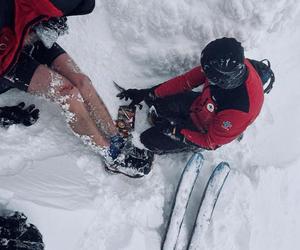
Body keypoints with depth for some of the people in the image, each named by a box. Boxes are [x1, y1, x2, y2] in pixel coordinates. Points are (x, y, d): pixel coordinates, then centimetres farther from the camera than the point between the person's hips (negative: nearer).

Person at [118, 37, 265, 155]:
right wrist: (147, 93, -12)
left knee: (150, 140, -8)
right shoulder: (232, 63, -26)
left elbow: (211, 141, -25)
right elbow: (187, 80, -14)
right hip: (199, 104, 6)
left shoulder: (239, 109, -43)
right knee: (153, 98, 0)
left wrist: (175, 131, -16)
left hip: (206, 133, -6)